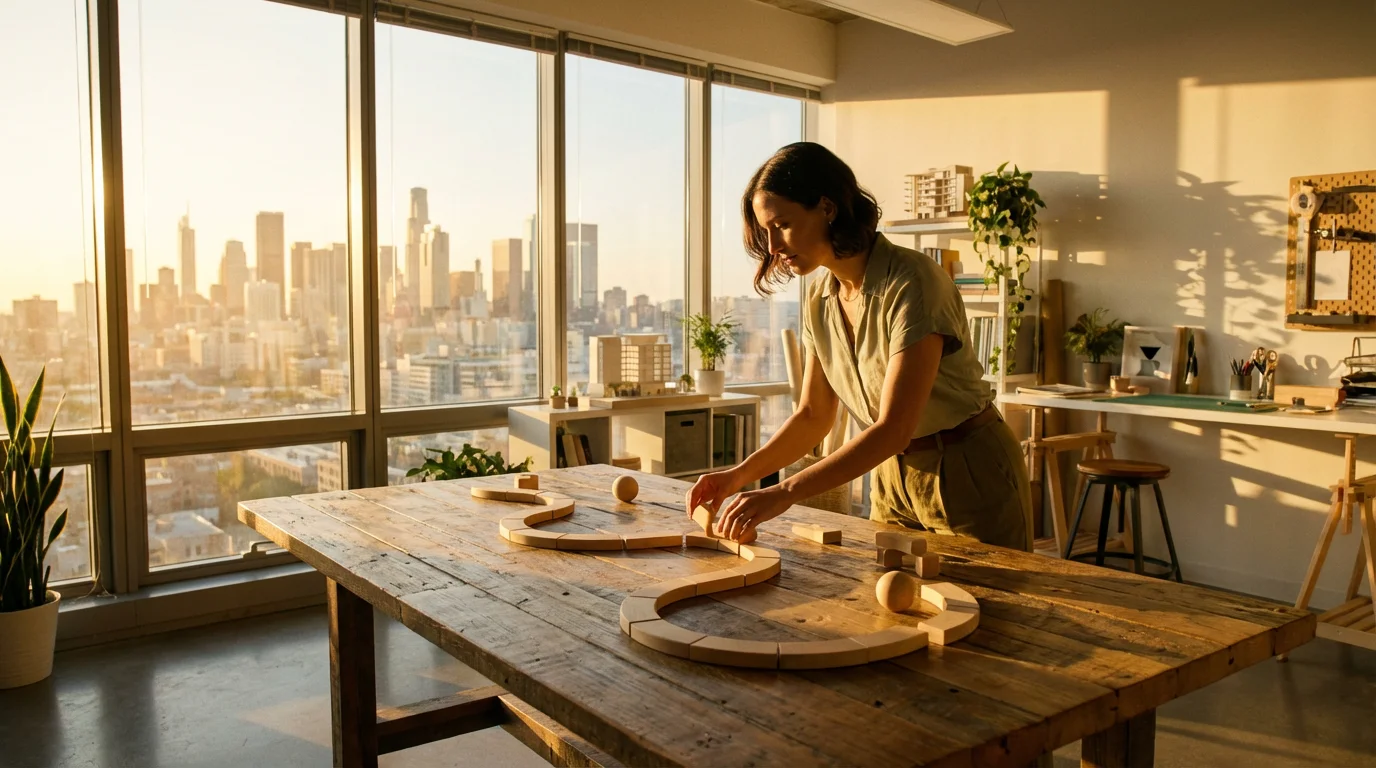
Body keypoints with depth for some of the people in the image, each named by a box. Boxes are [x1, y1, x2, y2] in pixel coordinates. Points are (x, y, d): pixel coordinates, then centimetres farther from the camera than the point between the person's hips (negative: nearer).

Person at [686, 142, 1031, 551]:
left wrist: (784, 494, -37)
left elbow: (894, 428, -31)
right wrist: (738, 475, -9)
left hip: (970, 475, -6)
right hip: (894, 475, 6)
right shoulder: (820, 297, -2)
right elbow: (813, 416, 4)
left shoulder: (911, 283, -25)